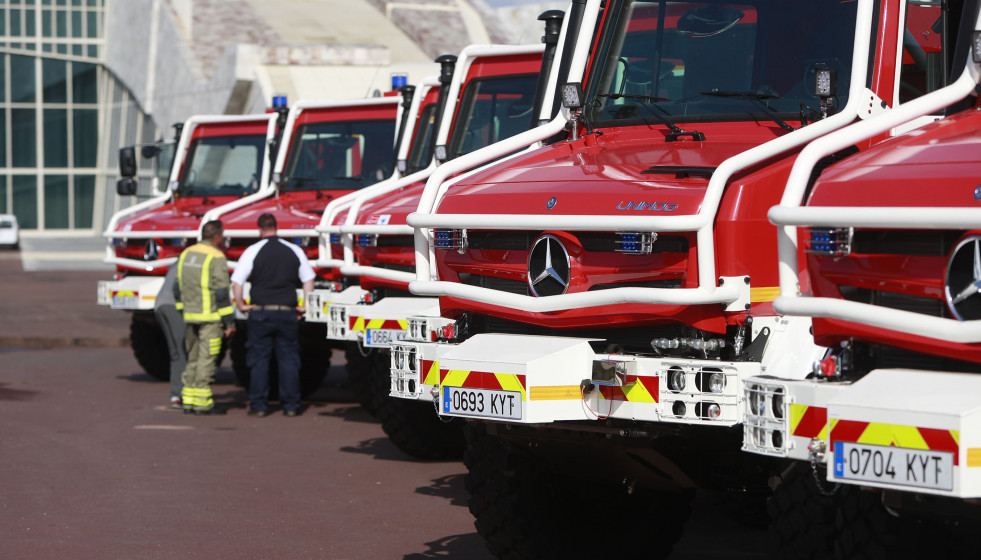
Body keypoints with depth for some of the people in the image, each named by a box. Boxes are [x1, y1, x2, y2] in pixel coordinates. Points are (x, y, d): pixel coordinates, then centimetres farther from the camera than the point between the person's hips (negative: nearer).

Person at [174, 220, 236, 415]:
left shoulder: (186, 254, 12)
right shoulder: (216, 257, -11)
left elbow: (177, 288, 15)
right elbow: (221, 292, -15)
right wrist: (229, 322, -11)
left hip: (190, 316, 7)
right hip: (210, 318, -7)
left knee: (193, 359, 14)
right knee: (206, 359, -4)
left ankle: (188, 400, 14)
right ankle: (202, 403, -4)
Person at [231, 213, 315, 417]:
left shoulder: (253, 251, -3)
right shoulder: (294, 251, 5)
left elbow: (236, 282, -6)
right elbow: (308, 281, 9)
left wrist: (241, 305, 5)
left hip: (261, 313, -2)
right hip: (287, 313, 2)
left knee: (259, 359, 4)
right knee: (288, 359, 6)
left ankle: (259, 405, 4)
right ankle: (291, 405, 5)